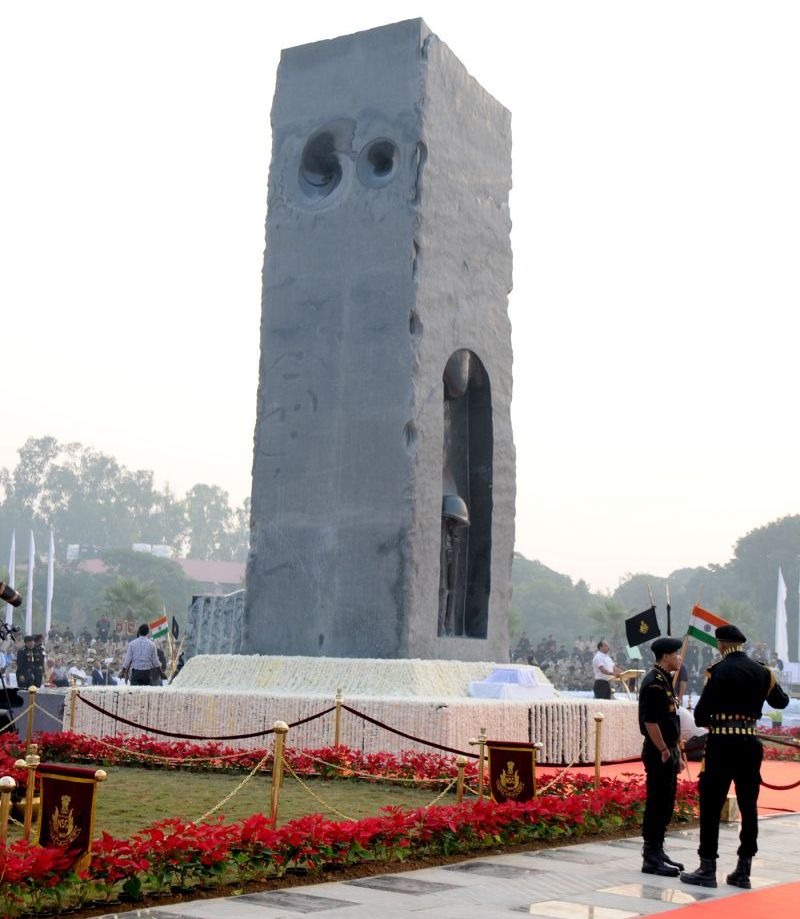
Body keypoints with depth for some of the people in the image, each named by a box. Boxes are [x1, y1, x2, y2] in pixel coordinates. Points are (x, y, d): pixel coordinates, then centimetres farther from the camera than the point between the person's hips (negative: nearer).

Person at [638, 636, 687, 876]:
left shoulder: (665, 681, 16)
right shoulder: (653, 683, -17)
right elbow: (650, 721, -22)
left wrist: (677, 751, 20)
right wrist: (664, 751, -19)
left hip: (668, 752, 10)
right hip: (659, 754, -10)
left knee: (665, 805, 16)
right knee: (657, 805, -5)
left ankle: (657, 852, 25)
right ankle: (651, 859, 1)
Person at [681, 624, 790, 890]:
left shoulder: (719, 670, -10)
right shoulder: (762, 672, 6)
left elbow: (701, 711, -13)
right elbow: (781, 701, 22)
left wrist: (708, 722, 9)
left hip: (721, 743, -5)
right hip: (750, 743, 5)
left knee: (711, 805, 2)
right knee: (749, 806, 11)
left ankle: (708, 870, 4)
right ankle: (743, 872, 15)